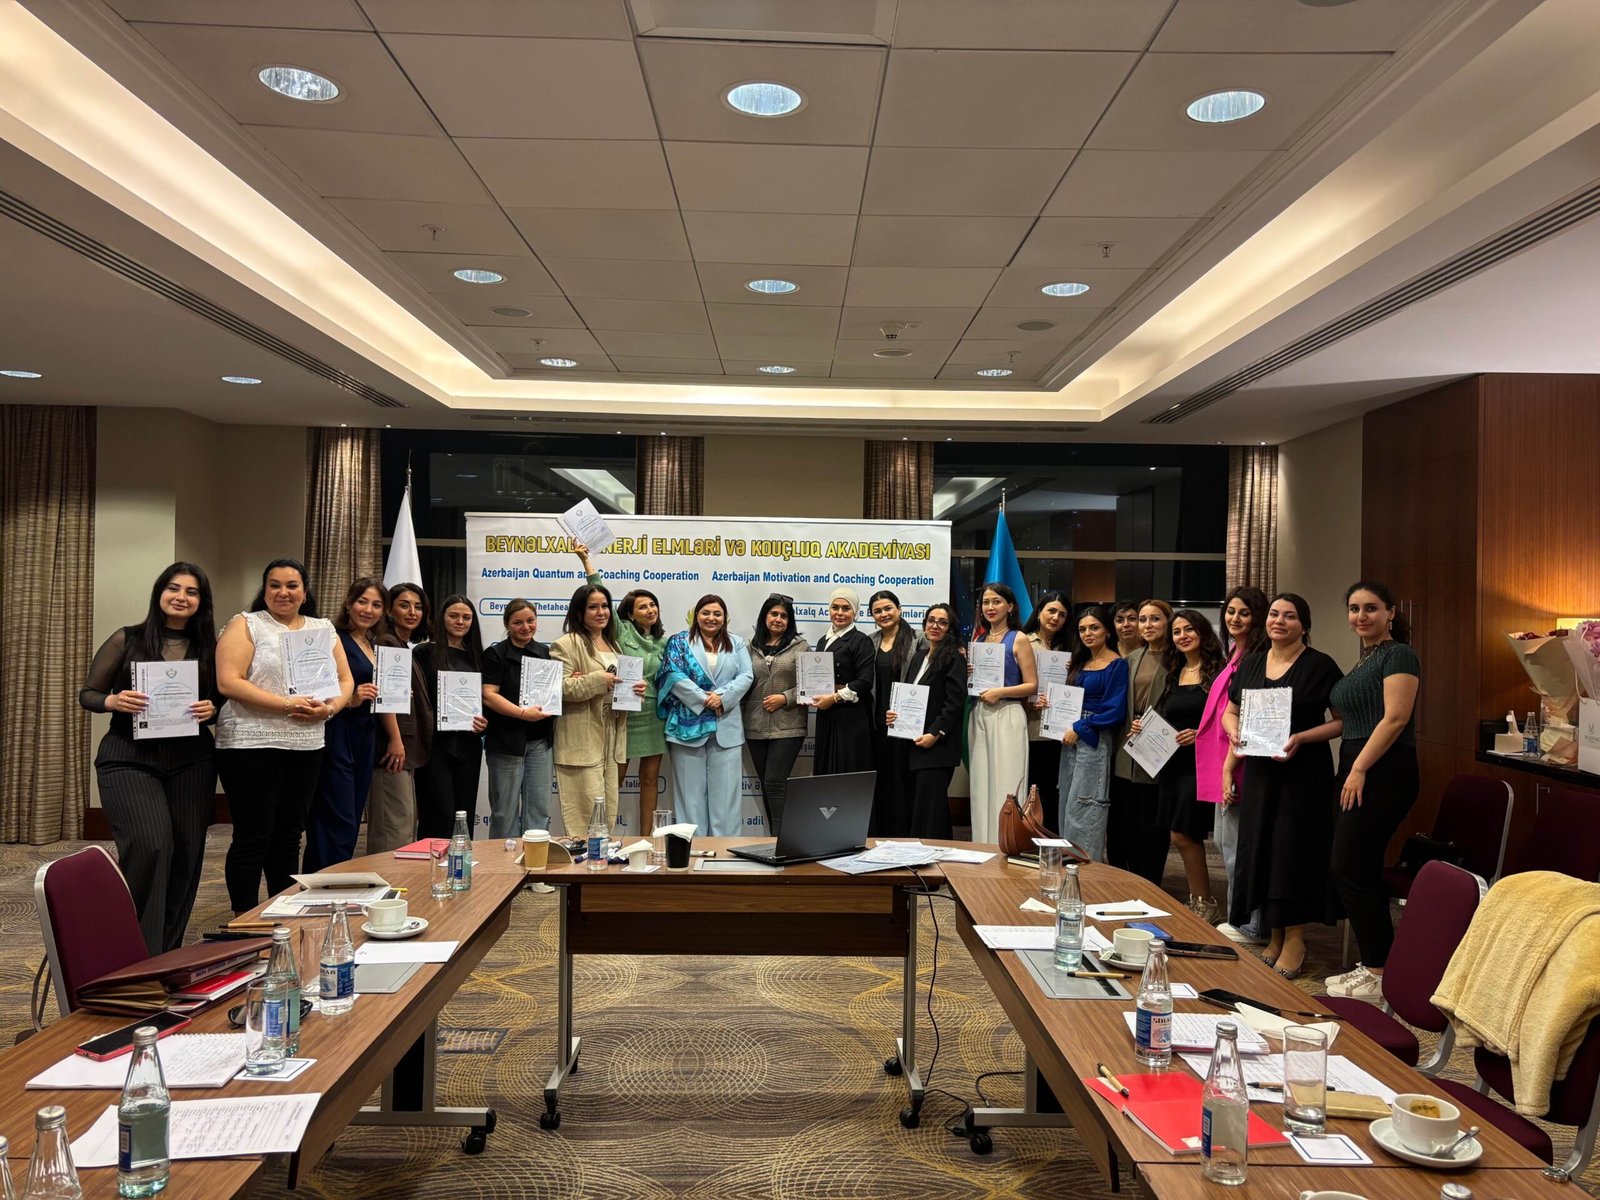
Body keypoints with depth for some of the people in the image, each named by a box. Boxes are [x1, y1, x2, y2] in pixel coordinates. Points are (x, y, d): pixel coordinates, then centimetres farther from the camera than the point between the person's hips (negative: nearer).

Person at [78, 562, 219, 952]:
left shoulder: (209, 649, 7)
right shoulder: (127, 640, 1)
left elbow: (222, 703, 13)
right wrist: (113, 701, -16)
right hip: (129, 759, -3)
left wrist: (211, 710, -9)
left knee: (186, 854, 4)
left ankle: (168, 952, 21)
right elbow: (87, 694, 4)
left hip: (191, 761, 3)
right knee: (150, 846, -20)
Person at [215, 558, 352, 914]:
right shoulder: (246, 625, -2)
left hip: (306, 747, 5)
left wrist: (329, 708, -8)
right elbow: (228, 682, -13)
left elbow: (345, 681, 14)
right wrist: (287, 704, -19)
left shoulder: (324, 629, 13)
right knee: (252, 838, -2)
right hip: (251, 747, -5)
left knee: (289, 836, 12)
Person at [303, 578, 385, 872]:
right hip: (336, 737, -9)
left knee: (351, 823, 11)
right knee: (339, 824, -10)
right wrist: (351, 699, -24)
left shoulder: (375, 646, 15)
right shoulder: (334, 640, -9)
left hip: (365, 737, 9)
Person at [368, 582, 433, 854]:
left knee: (407, 823, 14)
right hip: (395, 748, -10)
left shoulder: (408, 648, 19)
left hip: (410, 747, 10)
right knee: (396, 824, -9)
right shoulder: (387, 643, -10)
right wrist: (395, 740, -23)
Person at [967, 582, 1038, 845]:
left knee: (1005, 787, -5)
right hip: (979, 716, 6)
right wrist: (967, 674, 3)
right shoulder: (978, 638, 14)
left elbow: (1032, 685, -5)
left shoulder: (1018, 640, -2)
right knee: (981, 787, 7)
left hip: (1007, 717, -6)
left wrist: (1000, 692, -17)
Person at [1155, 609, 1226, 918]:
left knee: (1183, 834, -8)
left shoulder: (1217, 671, -6)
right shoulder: (1174, 675, 14)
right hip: (1172, 762, 7)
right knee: (1187, 837, 9)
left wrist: (1200, 734, -21)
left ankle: (1204, 903, 6)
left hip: (1200, 762, -7)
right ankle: (1197, 900, 18)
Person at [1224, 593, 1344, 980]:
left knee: (1294, 850, -3)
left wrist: (1301, 738, -20)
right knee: (1259, 849, 7)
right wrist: (1234, 731, -2)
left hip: (1304, 772, -5)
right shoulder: (1251, 664, 11)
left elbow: (1342, 720, -8)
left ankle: (1294, 939, 8)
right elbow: (1230, 711, 19)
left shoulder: (1320, 666, -6)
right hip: (1259, 770, 5)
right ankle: (1274, 935, 19)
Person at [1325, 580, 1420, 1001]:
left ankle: (1379, 975, 0)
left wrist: (1359, 769, -19)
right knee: (1360, 871, 10)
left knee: (1350, 869, -9)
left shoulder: (1398, 655, -8)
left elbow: (1395, 718, -17)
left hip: (1382, 773, -10)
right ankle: (1374, 965, 18)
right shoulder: (1364, 661, 20)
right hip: (1358, 772, 10)